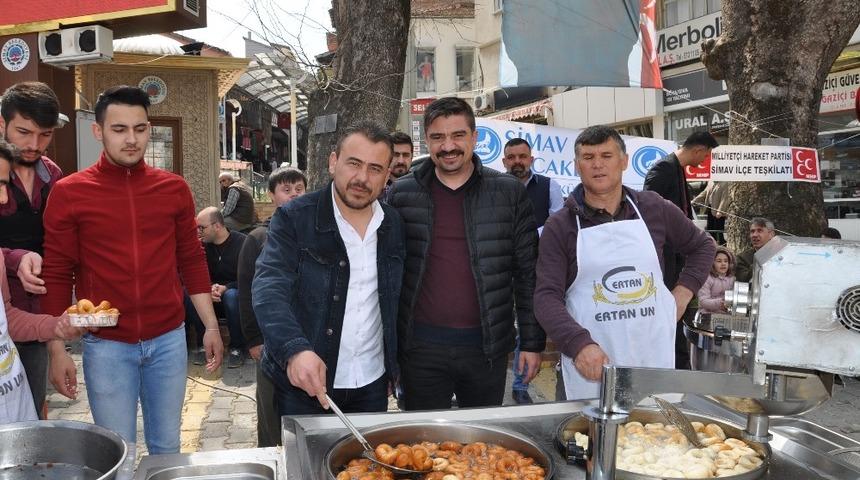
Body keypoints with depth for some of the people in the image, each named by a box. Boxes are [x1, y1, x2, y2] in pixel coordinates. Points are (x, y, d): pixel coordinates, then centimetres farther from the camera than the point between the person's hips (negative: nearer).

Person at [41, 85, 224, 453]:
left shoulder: (174, 188, 3)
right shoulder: (69, 193, -4)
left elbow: (192, 261, 9)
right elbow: (57, 275, -1)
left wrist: (211, 326, 6)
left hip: (169, 339, 2)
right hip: (106, 345, -2)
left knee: (166, 447, 13)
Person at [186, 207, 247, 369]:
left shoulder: (241, 243, -10)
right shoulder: (203, 245, 4)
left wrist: (225, 288, -28)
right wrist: (209, 288, -23)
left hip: (235, 292, -4)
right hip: (211, 300, 4)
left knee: (231, 295, -38)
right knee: (189, 294, -25)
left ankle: (237, 347, -20)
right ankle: (203, 344, -12)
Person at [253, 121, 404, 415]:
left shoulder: (394, 225, 2)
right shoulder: (293, 219, -11)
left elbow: (397, 303, 9)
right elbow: (269, 289, -22)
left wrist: (395, 367, 7)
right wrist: (296, 350, -38)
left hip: (372, 384, 4)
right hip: (302, 385, -3)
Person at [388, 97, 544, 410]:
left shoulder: (509, 193, 1)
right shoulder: (402, 194, 2)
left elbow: (527, 273, 3)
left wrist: (532, 342, 1)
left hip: (487, 345, 0)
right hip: (421, 347, 0)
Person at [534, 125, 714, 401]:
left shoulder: (654, 209, 6)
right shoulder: (559, 227, -1)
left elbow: (702, 246, 22)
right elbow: (547, 297, -9)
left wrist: (684, 290, 6)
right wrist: (579, 344, -24)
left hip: (655, 357, 2)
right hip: (591, 363, -2)